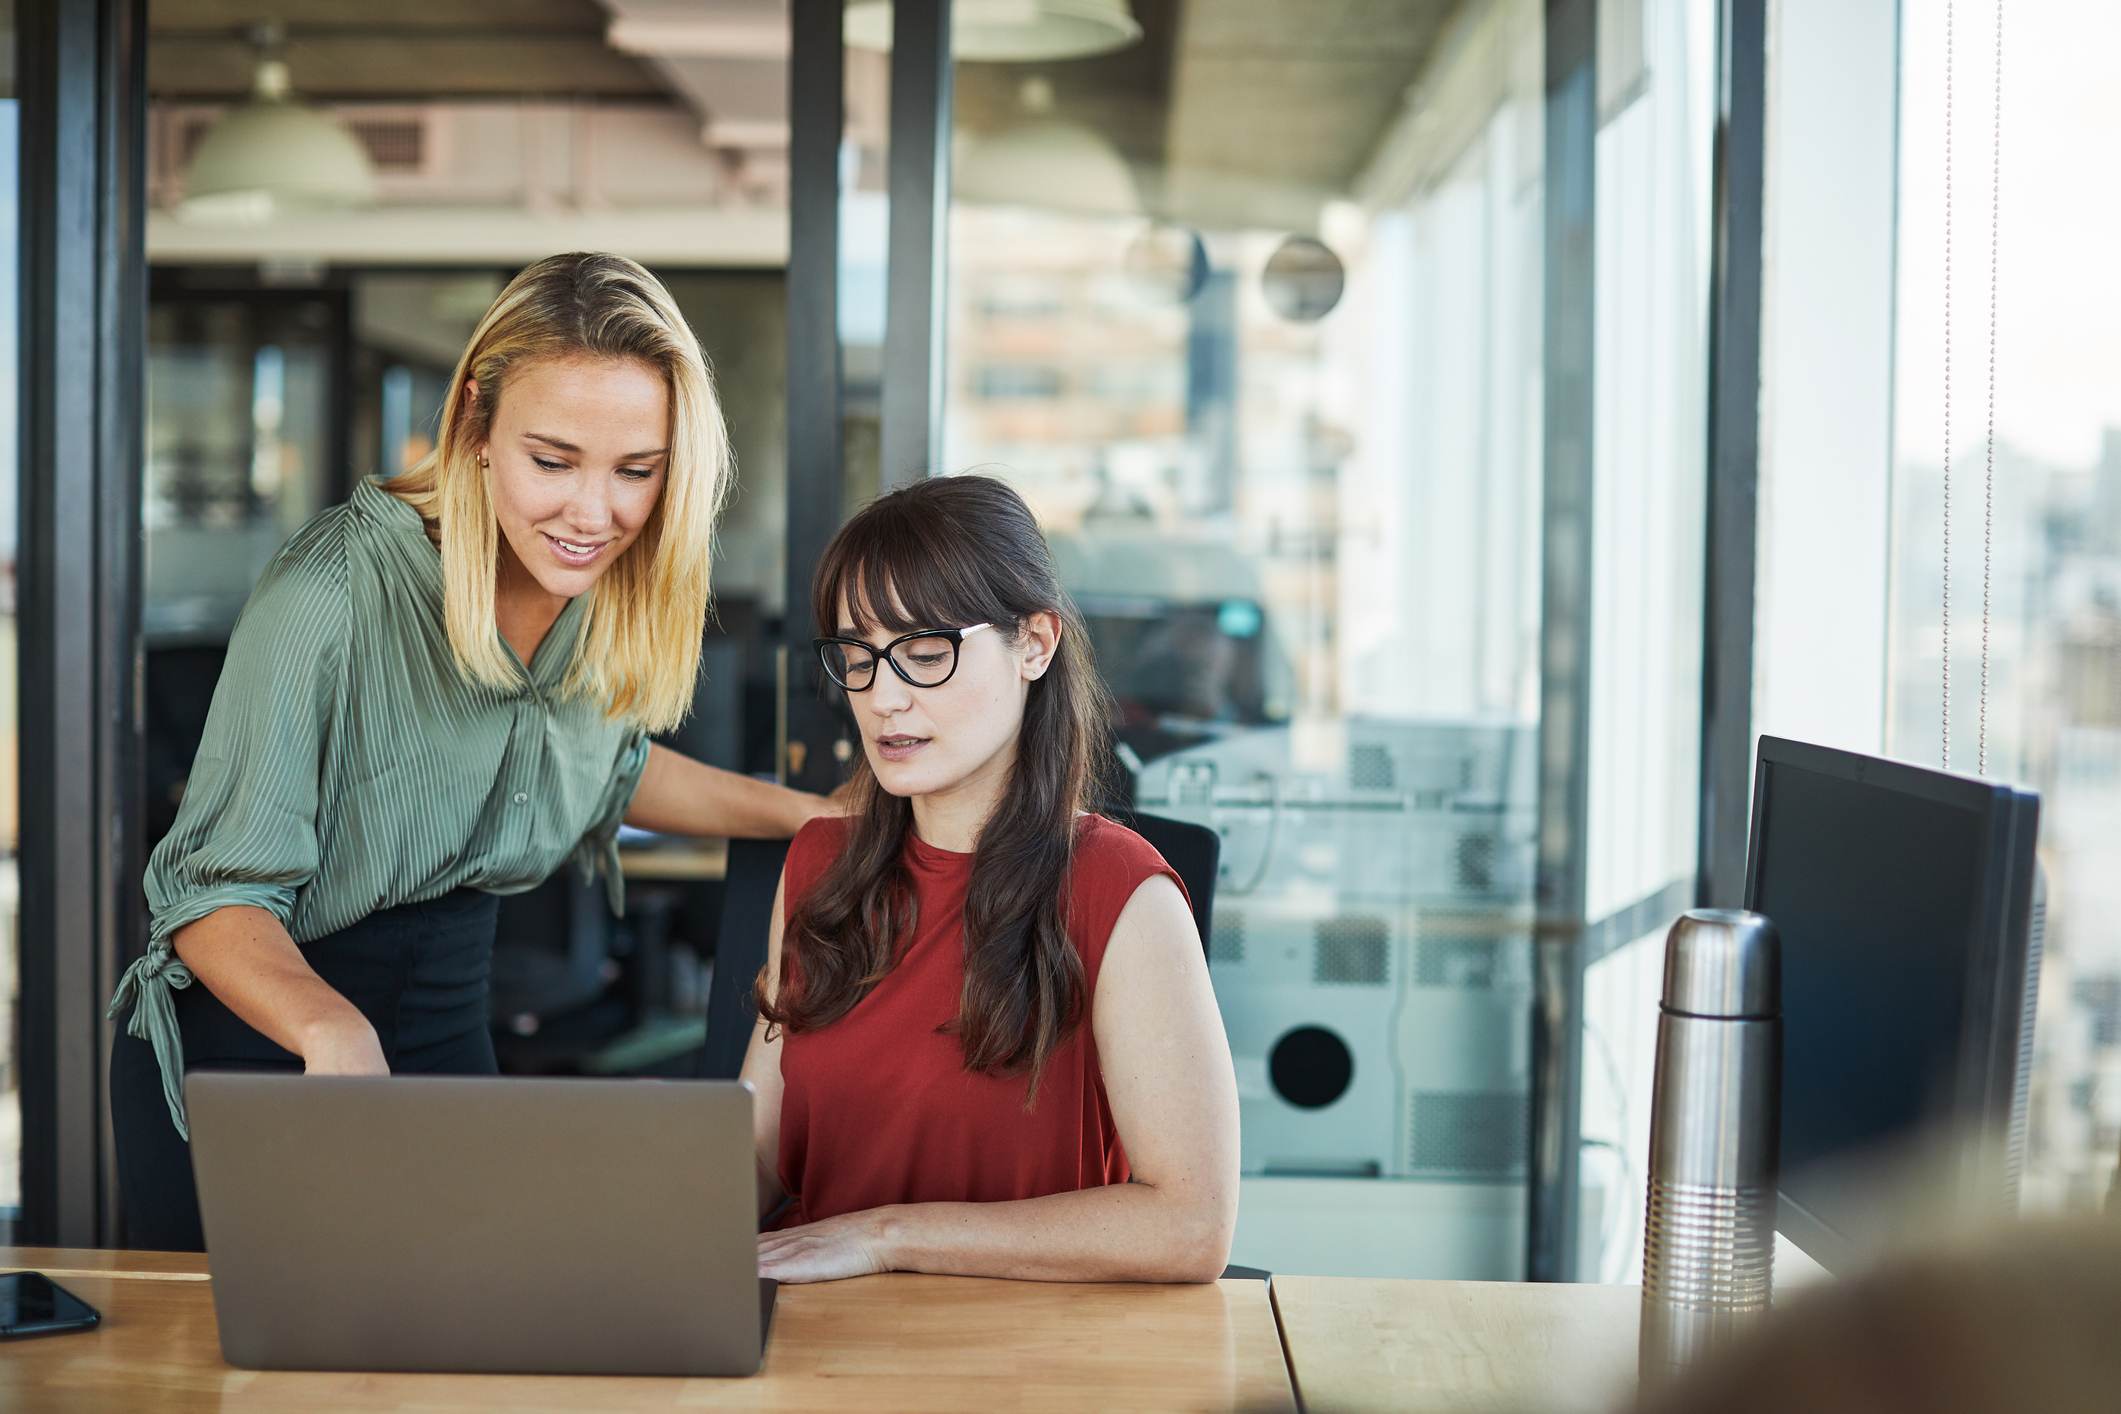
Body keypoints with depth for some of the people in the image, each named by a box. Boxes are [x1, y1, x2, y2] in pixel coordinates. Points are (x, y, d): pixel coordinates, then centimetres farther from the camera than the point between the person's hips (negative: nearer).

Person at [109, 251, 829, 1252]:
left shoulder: (618, 589, -9)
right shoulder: (333, 595, -27)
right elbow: (216, 894, -25)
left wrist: (819, 814, 8)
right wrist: (332, 1029, -44)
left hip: (447, 1023, 5)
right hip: (251, 1046, -5)